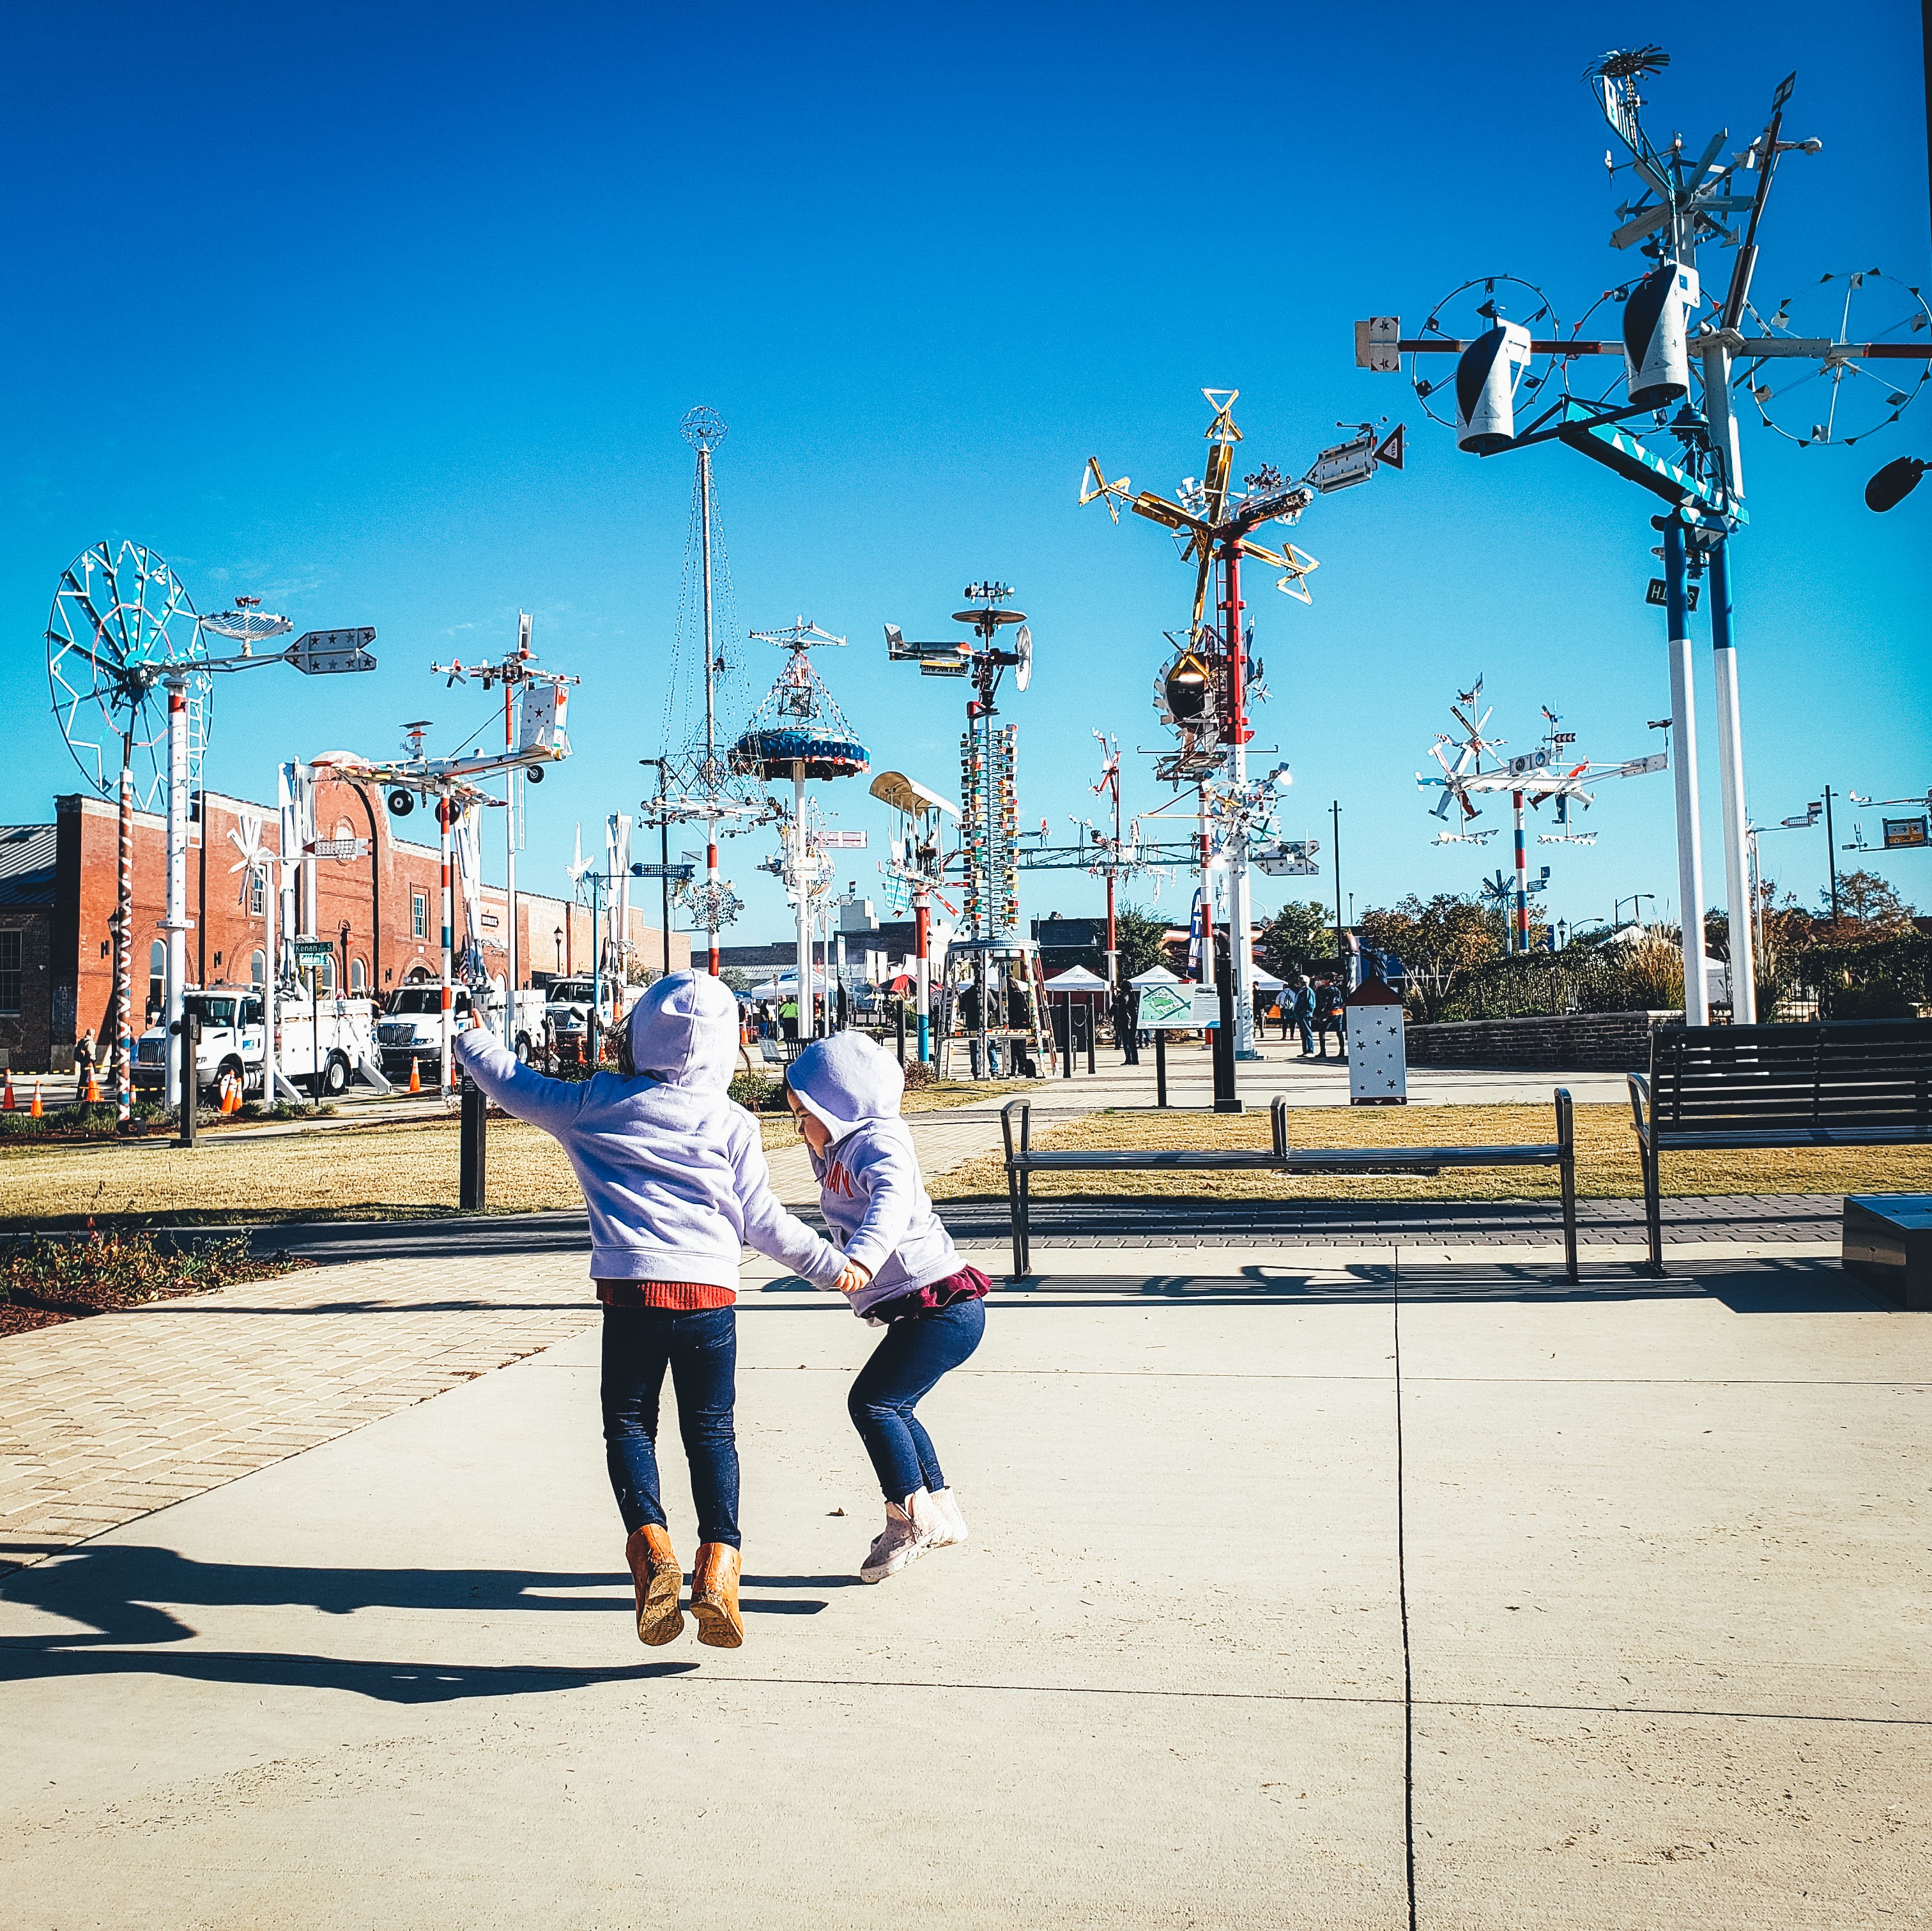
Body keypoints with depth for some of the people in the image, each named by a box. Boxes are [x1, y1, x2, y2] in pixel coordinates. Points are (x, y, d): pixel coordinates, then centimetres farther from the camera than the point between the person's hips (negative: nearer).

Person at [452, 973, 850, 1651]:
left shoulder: (596, 1104, 8)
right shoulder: (731, 1124, 6)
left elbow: (517, 1085, 22)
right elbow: (763, 1223, 7)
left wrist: (472, 1041, 42)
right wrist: (833, 1265, 19)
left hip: (630, 1289, 0)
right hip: (710, 1292, 1)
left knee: (628, 1423, 11)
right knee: (710, 1431, 10)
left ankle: (650, 1543, -11)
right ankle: (718, 1559, -6)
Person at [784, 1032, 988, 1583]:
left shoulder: (878, 1144, -17)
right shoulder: (840, 1153, 14)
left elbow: (893, 1201, -38)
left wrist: (862, 1258, -54)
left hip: (943, 1304, -11)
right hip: (921, 1310, 11)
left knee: (872, 1401, -13)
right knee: (892, 1409, 18)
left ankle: (911, 1515, -2)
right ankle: (940, 1512, 30)